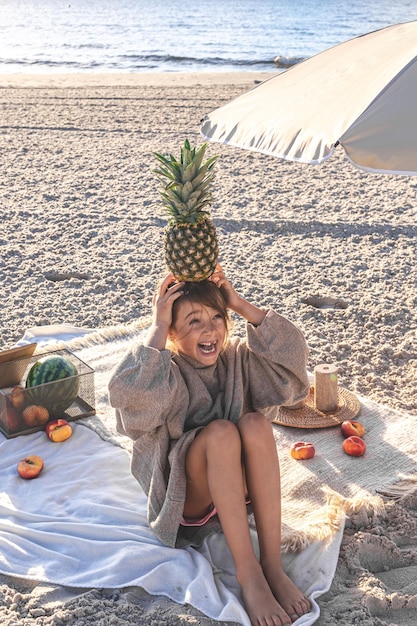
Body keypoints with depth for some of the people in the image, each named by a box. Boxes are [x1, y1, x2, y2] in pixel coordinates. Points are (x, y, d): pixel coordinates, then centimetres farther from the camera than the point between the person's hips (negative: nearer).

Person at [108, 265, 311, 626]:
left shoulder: (236, 358, -1)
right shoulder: (166, 369, -12)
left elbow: (292, 355, -14)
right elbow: (131, 397, -33)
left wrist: (243, 306, -16)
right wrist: (157, 328, -28)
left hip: (237, 485, 4)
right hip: (184, 493, -3)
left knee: (255, 423, -29)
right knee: (221, 431, -34)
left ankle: (272, 563, -26)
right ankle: (247, 571, -31)